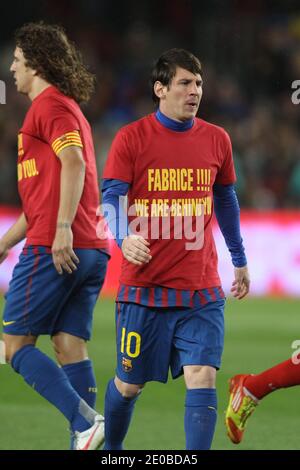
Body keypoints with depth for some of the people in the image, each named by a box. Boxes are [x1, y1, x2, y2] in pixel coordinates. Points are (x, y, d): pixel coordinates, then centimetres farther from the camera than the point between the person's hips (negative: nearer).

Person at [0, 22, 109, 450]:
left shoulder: (49, 105, -4)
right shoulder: (66, 108, 26)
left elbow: (73, 162, -21)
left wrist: (62, 229, -29)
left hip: (54, 249, -9)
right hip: (89, 250, 9)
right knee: (70, 346, 5)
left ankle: (86, 421, -19)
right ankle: (86, 441, -3)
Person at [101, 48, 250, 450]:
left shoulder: (216, 140, 7)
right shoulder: (131, 138, -4)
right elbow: (111, 198, -9)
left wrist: (240, 261, 27)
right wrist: (125, 238, -29)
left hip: (202, 290, 2)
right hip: (144, 285, -2)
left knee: (202, 379, -13)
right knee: (129, 385, 9)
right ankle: (111, 450, 37)